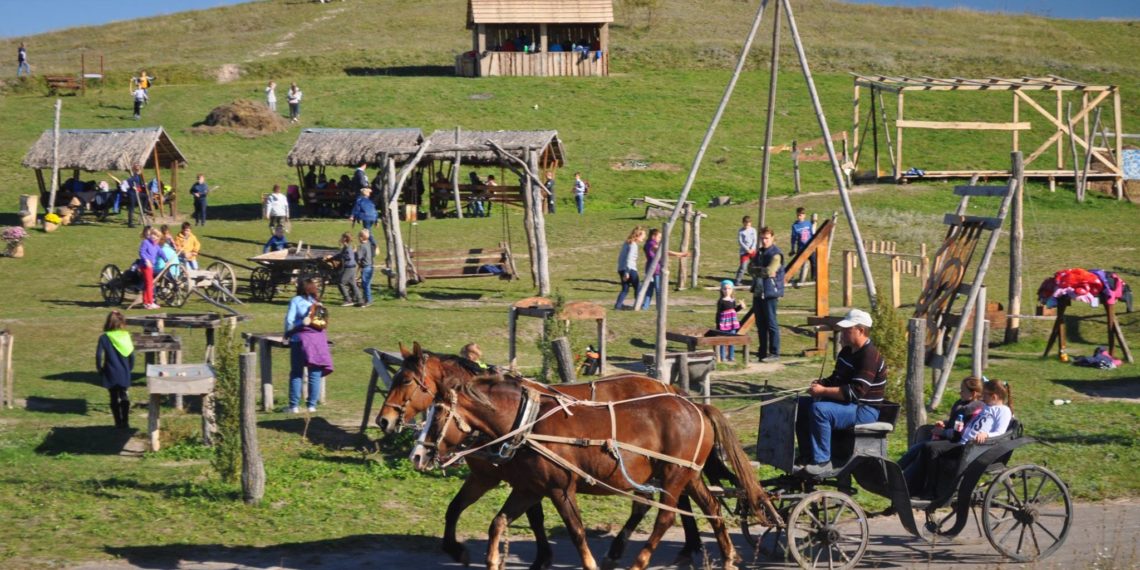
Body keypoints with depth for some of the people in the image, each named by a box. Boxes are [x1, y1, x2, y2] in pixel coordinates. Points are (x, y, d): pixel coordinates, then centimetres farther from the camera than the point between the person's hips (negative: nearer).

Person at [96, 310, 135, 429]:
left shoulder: (104, 337, -8)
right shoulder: (126, 336, -1)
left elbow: (99, 355, -12)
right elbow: (132, 354, 2)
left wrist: (99, 369, 3)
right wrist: (130, 368, 15)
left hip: (111, 374, -2)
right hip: (124, 373, 2)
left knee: (114, 398, 7)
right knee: (124, 396, 10)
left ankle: (119, 422, 7)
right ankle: (125, 422, 2)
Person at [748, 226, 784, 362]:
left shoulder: (776, 254, -9)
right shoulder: (759, 253, 16)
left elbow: (769, 271, -19)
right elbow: (750, 268, 5)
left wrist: (757, 270, -3)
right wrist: (762, 271, -11)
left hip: (770, 293, -8)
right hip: (758, 292, 8)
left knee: (771, 324, -6)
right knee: (760, 324, 11)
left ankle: (774, 353, -2)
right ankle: (763, 352, 18)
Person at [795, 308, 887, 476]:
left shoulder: (870, 356, -20)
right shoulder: (847, 352, 13)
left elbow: (855, 392, -27)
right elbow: (836, 379, 25)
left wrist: (823, 391, -25)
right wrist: (822, 383, 2)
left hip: (864, 410, -11)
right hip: (846, 403, 11)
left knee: (819, 410, -32)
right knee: (801, 405, 7)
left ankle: (822, 462, -29)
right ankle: (806, 456, 7)